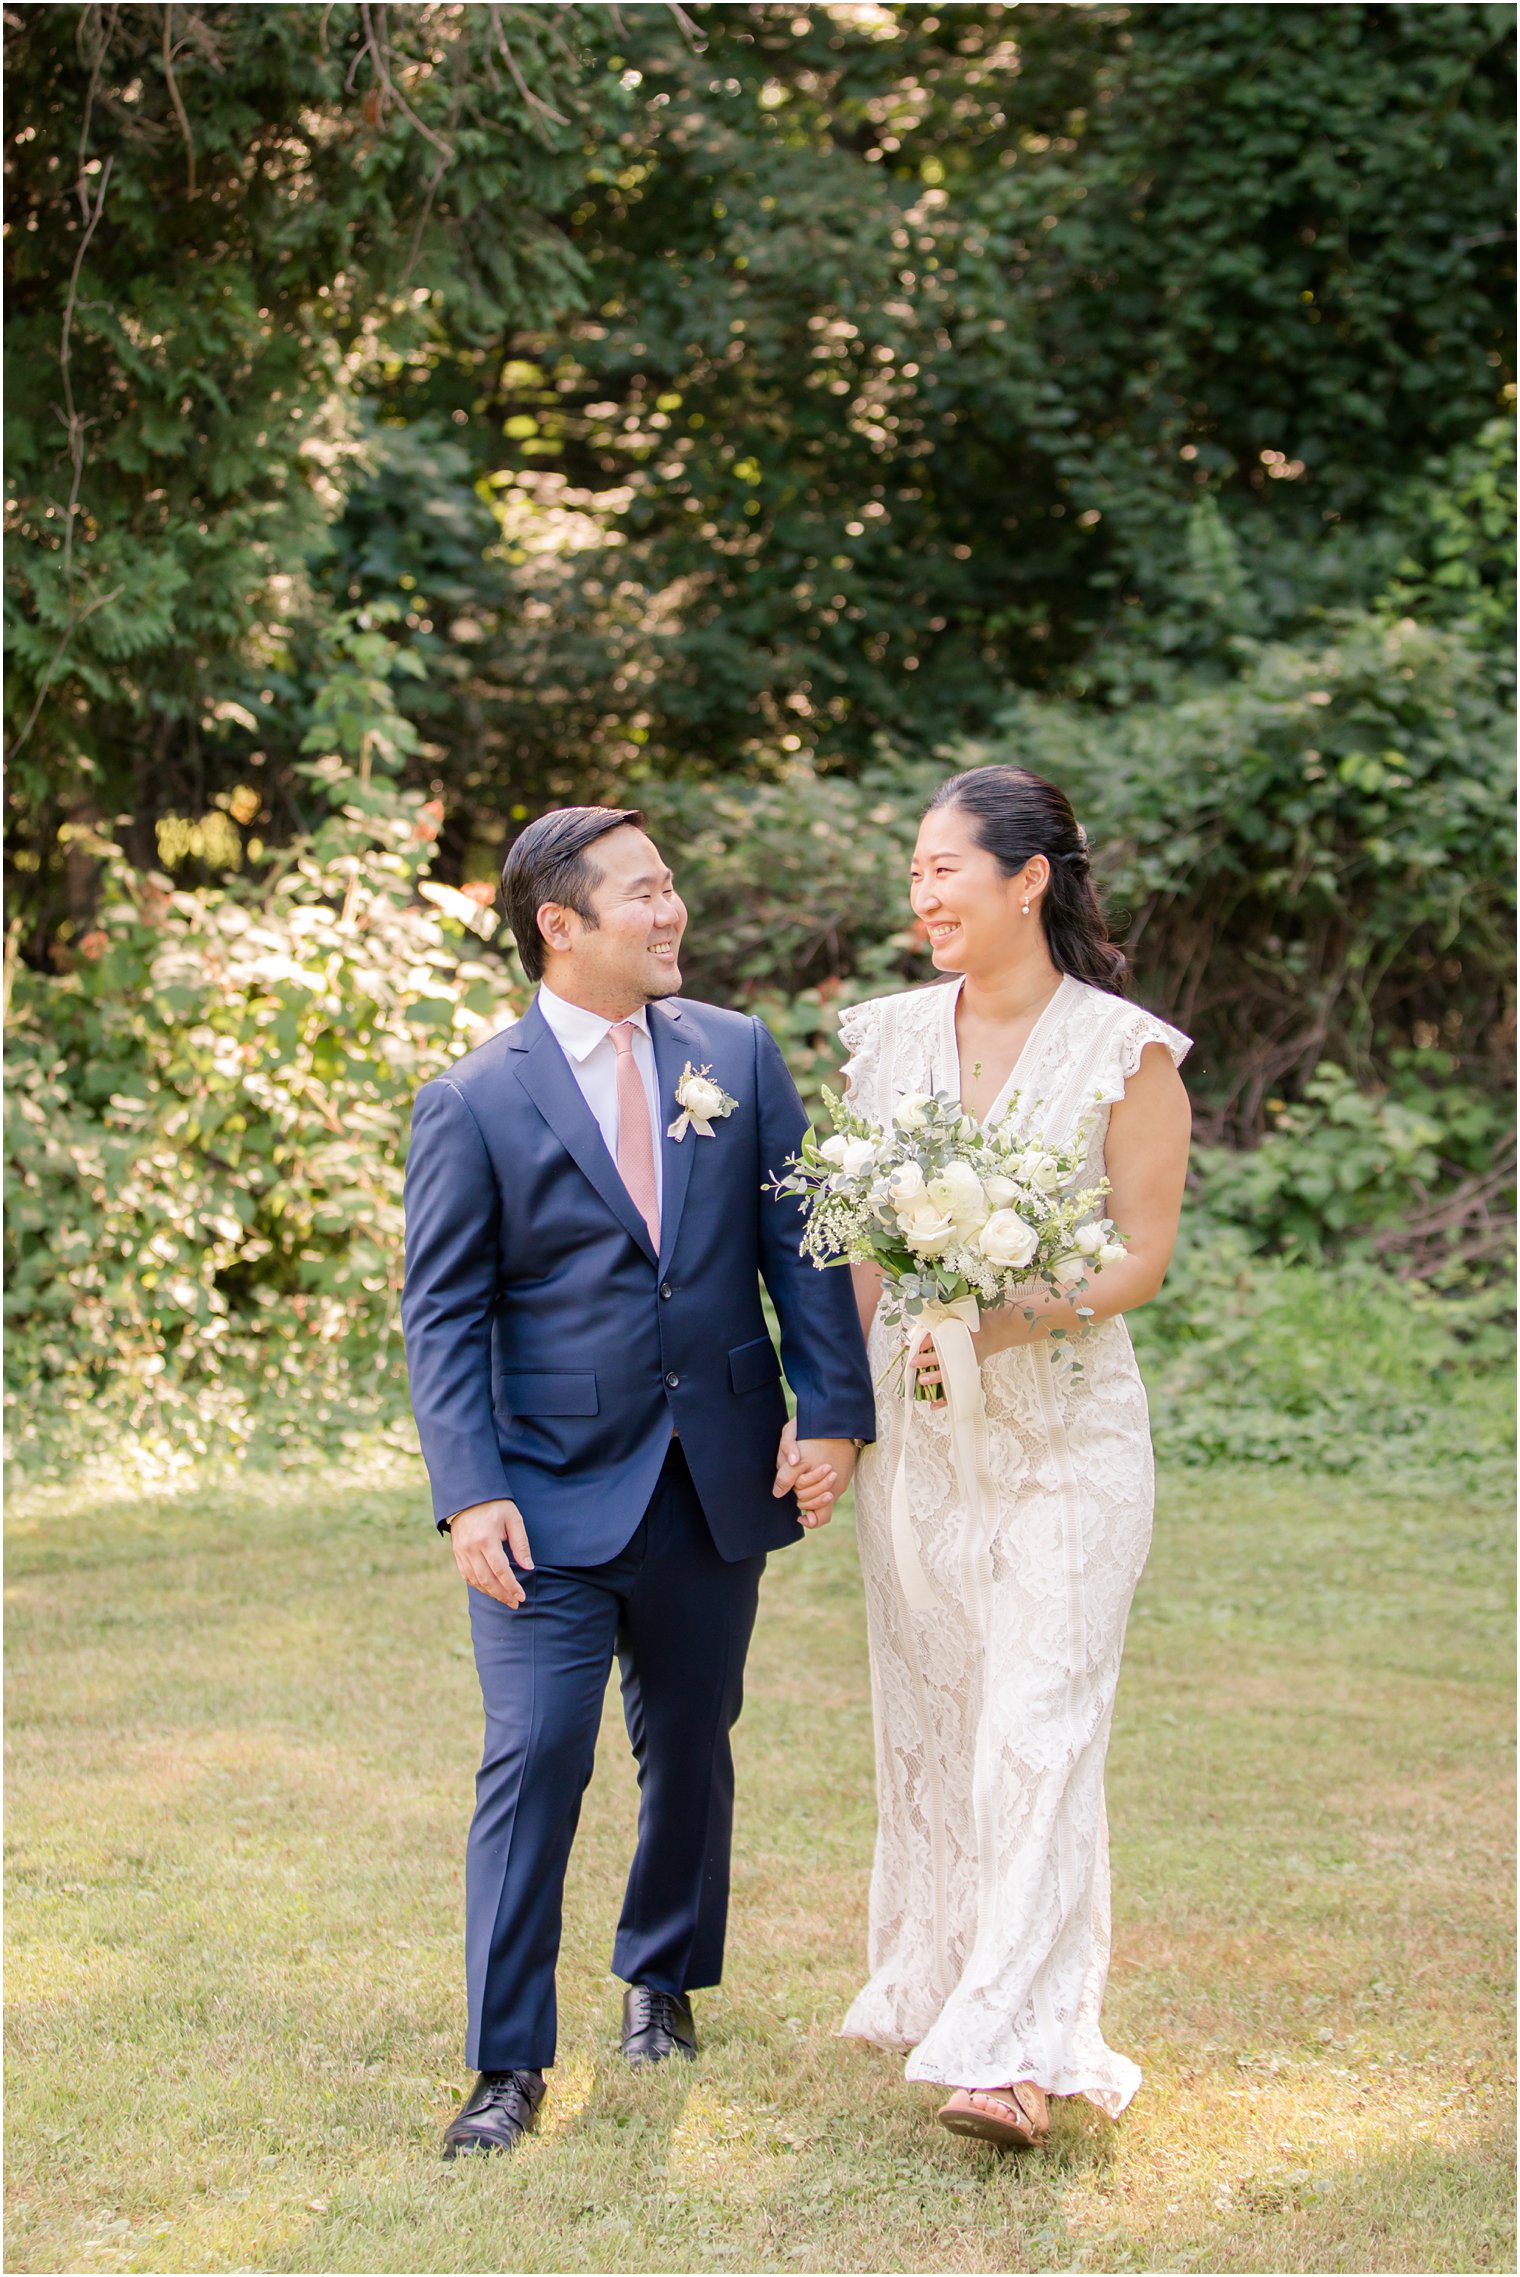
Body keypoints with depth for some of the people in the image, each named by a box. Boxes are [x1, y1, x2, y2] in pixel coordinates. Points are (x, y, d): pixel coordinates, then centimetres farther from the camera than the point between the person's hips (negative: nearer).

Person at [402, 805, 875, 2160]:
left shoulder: (737, 1055, 6)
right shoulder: (475, 1102, -5)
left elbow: (798, 1245, 5)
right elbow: (444, 1315, -5)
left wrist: (833, 1410, -6)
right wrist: (469, 1492, -15)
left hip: (719, 1481, 4)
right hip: (553, 1492, -3)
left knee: (691, 1745, 15)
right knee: (535, 1759, -9)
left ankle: (663, 1976, 37)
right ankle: (509, 2065, -2)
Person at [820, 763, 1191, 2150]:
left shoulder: (1125, 1052, -7)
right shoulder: (888, 1039, 7)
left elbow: (1142, 1257, -8)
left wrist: (1003, 1323, -22)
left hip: (1063, 1425, -5)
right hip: (910, 1420, 5)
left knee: (1039, 1725, -9)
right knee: (926, 1713, 11)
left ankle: (1017, 2049, -11)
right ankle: (936, 1980, 26)